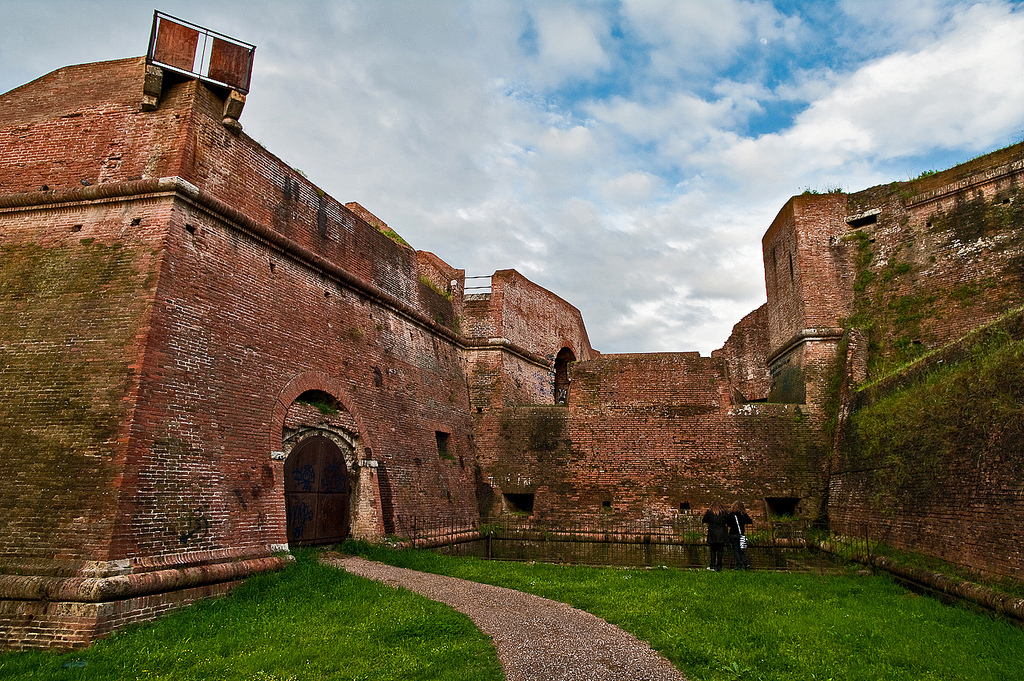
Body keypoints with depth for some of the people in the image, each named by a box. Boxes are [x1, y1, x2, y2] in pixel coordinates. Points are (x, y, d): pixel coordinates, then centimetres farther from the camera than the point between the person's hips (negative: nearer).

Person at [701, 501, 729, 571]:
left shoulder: (709, 512, -3)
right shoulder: (724, 513, 0)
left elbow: (703, 521, 5)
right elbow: (728, 521, 10)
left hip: (712, 534, -1)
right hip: (722, 534, 1)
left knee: (713, 550, 9)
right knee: (720, 550, 6)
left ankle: (712, 566, 6)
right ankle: (719, 566, 6)